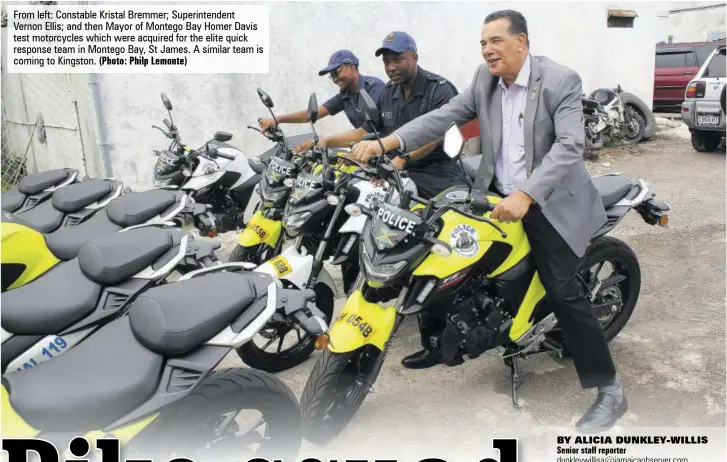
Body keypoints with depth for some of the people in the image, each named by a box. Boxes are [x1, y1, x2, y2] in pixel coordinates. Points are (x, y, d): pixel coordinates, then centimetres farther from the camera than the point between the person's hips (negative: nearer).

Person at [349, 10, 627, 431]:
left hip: (550, 202, -6)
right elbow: (446, 116, -3)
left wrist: (525, 195, -34)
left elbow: (570, 146, -23)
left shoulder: (561, 81, -14)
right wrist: (387, 143, -15)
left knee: (564, 292, -11)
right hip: (497, 196, 6)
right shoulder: (485, 79, 4)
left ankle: (610, 390, 3)